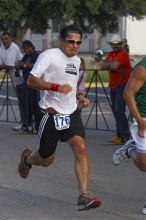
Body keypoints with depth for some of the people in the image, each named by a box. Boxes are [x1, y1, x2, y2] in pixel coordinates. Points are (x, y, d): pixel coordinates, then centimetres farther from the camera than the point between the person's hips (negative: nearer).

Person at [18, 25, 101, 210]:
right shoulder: (49, 56, -12)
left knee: (81, 148, -17)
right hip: (50, 114, -5)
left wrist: (80, 96, 11)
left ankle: (83, 196, -18)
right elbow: (31, 81, -19)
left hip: (71, 113, 5)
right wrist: (57, 87, -28)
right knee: (46, 160, 7)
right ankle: (27, 157, 44)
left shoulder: (76, 60, 13)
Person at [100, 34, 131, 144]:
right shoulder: (111, 54, 16)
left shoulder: (123, 54, -10)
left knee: (119, 110, -14)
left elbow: (114, 66, -23)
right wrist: (111, 65, -12)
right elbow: (102, 66, 5)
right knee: (115, 111, 7)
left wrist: (108, 65, -3)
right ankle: (120, 134, 12)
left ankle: (124, 136, -13)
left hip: (122, 85, -9)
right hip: (113, 85, 9)